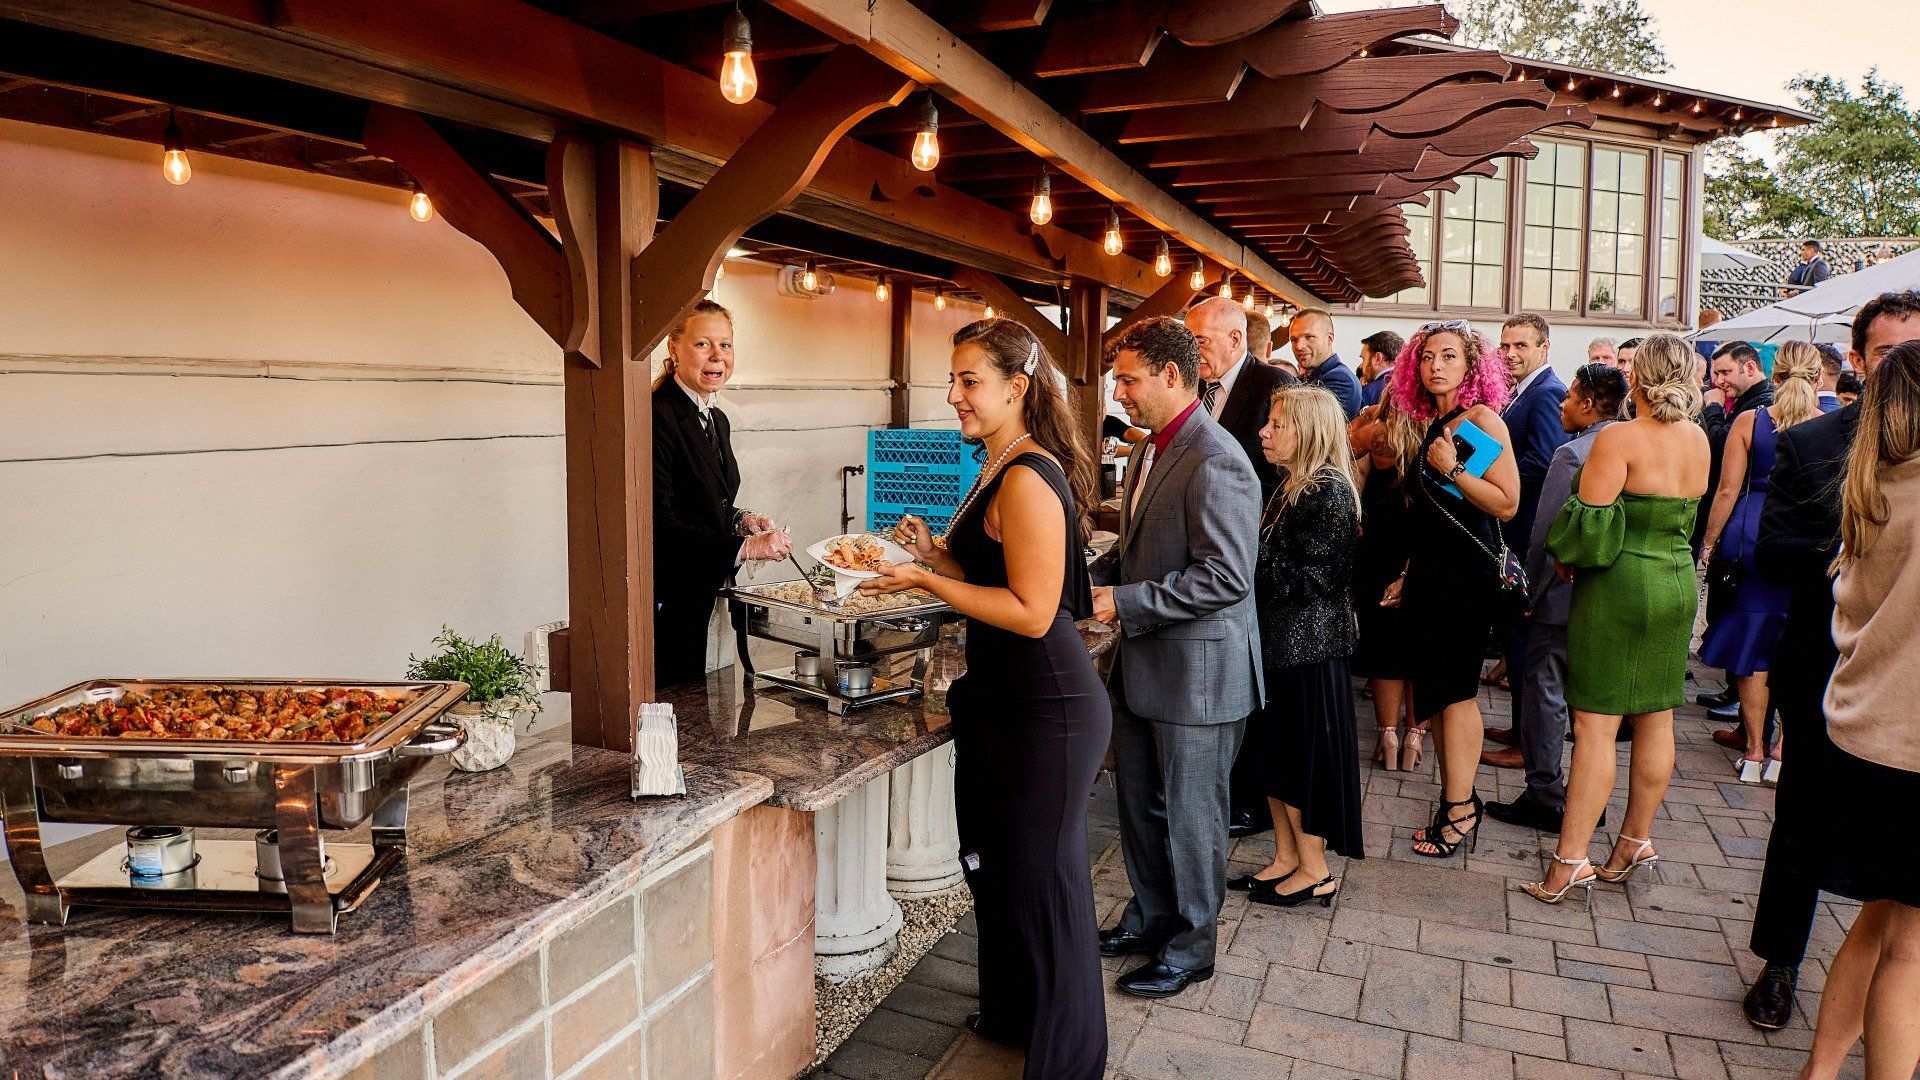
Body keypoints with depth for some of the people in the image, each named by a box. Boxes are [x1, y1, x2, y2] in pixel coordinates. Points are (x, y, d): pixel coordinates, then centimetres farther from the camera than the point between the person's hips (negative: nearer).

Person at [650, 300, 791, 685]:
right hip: (664, 603, -9)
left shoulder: (717, 421, 12)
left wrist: (741, 520, 2)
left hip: (699, 599, 9)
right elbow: (660, 526, -23)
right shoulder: (657, 417, -16)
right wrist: (744, 548, -27)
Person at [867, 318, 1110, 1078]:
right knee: (993, 863, 23)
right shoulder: (1000, 470, 11)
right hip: (1003, 701, 11)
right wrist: (932, 553, 5)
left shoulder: (1028, 479, -21)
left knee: (1041, 878, 5)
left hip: (1047, 711, -10)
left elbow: (1032, 610, -23)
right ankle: (1011, 1014, 45)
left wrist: (926, 580, -20)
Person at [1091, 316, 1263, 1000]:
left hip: (1197, 673, -9)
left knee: (1190, 816, 7)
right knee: (1140, 804, 21)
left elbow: (1226, 577, -26)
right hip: (1143, 665, 9)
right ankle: (1149, 918, 40)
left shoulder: (1215, 463, -22)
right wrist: (1098, 576, 4)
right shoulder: (1151, 452, 10)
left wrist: (1125, 602, -23)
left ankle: (1190, 949, 26)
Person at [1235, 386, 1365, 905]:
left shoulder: (1328, 492, -16)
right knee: (1274, 751, 15)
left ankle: (1315, 873, 17)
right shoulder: (1291, 487, 12)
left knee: (1304, 757, 2)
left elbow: (1302, 578, -20)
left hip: (1308, 647, -9)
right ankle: (1286, 860, 28)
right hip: (1278, 642, 9)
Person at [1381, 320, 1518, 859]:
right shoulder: (1435, 424, 16)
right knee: (1440, 690, 9)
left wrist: (1453, 470, -21)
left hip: (1468, 573, -8)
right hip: (1432, 573, 8)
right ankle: (1456, 799, 17)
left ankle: (1459, 809, 4)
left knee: (1455, 691, -5)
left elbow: (1507, 502, -15)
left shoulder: (1482, 419, -9)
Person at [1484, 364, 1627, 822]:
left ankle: (1545, 797, 7)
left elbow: (1547, 535, -17)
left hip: (1563, 595, -7)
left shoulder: (1571, 455, -16)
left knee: (1545, 690, 2)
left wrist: (1531, 593, -7)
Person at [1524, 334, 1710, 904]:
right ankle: (1635, 840, 25)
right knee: (1657, 718, 13)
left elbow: (1587, 525, -17)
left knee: (1594, 723, -6)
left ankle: (1570, 860, -3)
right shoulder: (1698, 439, 6)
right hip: (1679, 581, 7)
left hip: (1617, 585, -7)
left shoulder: (1619, 438, -15)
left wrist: (1566, 557, 1)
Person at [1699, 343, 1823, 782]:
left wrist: (1709, 542, 6)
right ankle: (1783, 753, 11)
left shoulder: (1748, 421, -3)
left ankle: (1754, 751, 14)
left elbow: (1727, 490, -3)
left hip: (1754, 537, 0)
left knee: (1752, 641, 8)